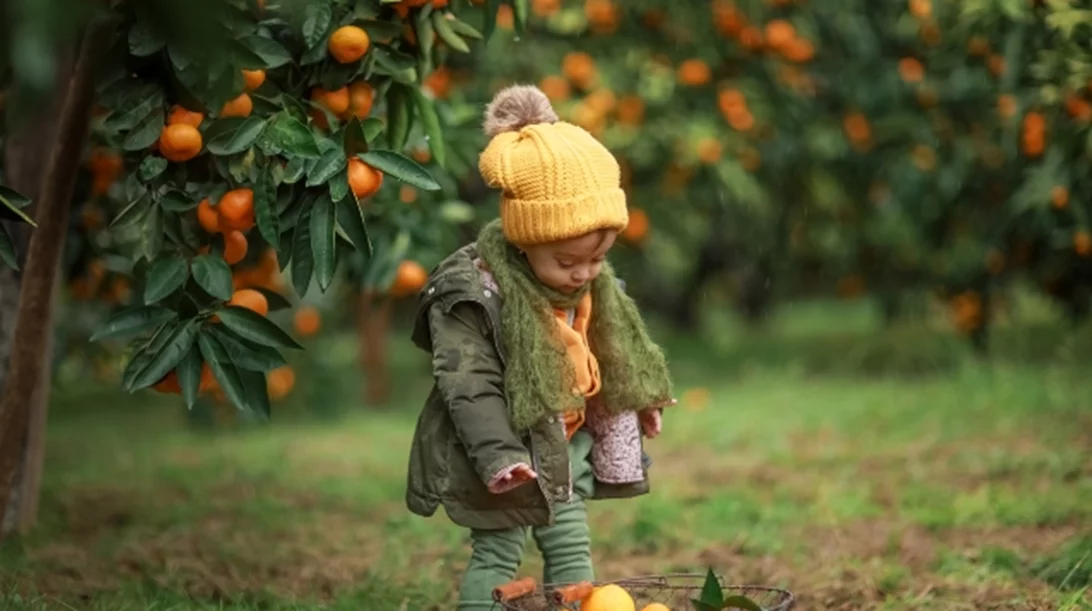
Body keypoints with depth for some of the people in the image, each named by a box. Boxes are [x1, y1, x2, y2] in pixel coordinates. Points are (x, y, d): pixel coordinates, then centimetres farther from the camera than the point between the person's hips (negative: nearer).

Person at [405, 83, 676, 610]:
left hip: (564, 443, 7)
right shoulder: (473, 294, -25)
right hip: (500, 448, -7)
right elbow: (469, 386, -25)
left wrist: (640, 400, 26)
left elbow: (611, 352, 16)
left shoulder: (591, 285, -2)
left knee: (572, 550, 11)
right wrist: (499, 457, -31)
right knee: (498, 554, -3)